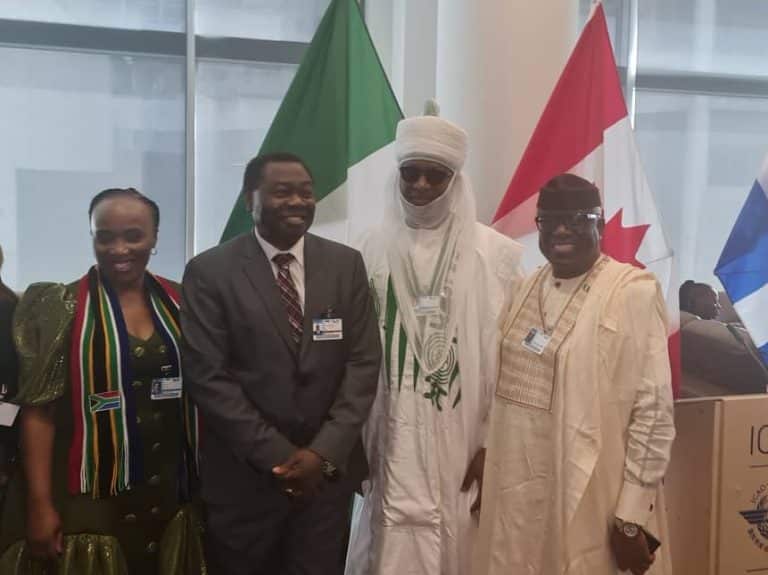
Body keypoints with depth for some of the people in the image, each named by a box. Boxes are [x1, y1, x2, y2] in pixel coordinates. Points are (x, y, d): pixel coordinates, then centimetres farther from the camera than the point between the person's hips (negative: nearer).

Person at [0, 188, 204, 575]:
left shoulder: (177, 302, 3)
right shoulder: (63, 308, -6)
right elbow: (39, 411, -8)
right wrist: (40, 504, -12)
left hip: (171, 500, 4)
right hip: (89, 505, -3)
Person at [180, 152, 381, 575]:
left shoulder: (347, 264, 3)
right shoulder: (209, 271, -5)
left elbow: (364, 362, 0)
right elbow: (208, 376, -10)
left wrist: (324, 452, -10)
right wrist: (279, 456, -13)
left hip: (328, 469, 2)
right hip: (242, 475, -2)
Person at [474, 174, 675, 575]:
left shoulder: (634, 292, -11)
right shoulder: (528, 289, 7)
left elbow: (653, 411, -13)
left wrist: (633, 516, -14)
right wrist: (487, 460, 10)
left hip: (591, 503, -5)